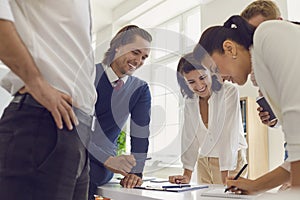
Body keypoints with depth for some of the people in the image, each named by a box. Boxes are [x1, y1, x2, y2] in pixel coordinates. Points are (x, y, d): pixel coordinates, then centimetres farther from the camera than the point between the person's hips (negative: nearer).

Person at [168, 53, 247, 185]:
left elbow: (229, 135, -21)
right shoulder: (189, 101, -2)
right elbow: (190, 137, -1)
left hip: (231, 161, -4)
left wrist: (225, 178, -23)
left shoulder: (229, 92, -16)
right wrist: (187, 175, -7)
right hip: (204, 162, 4)